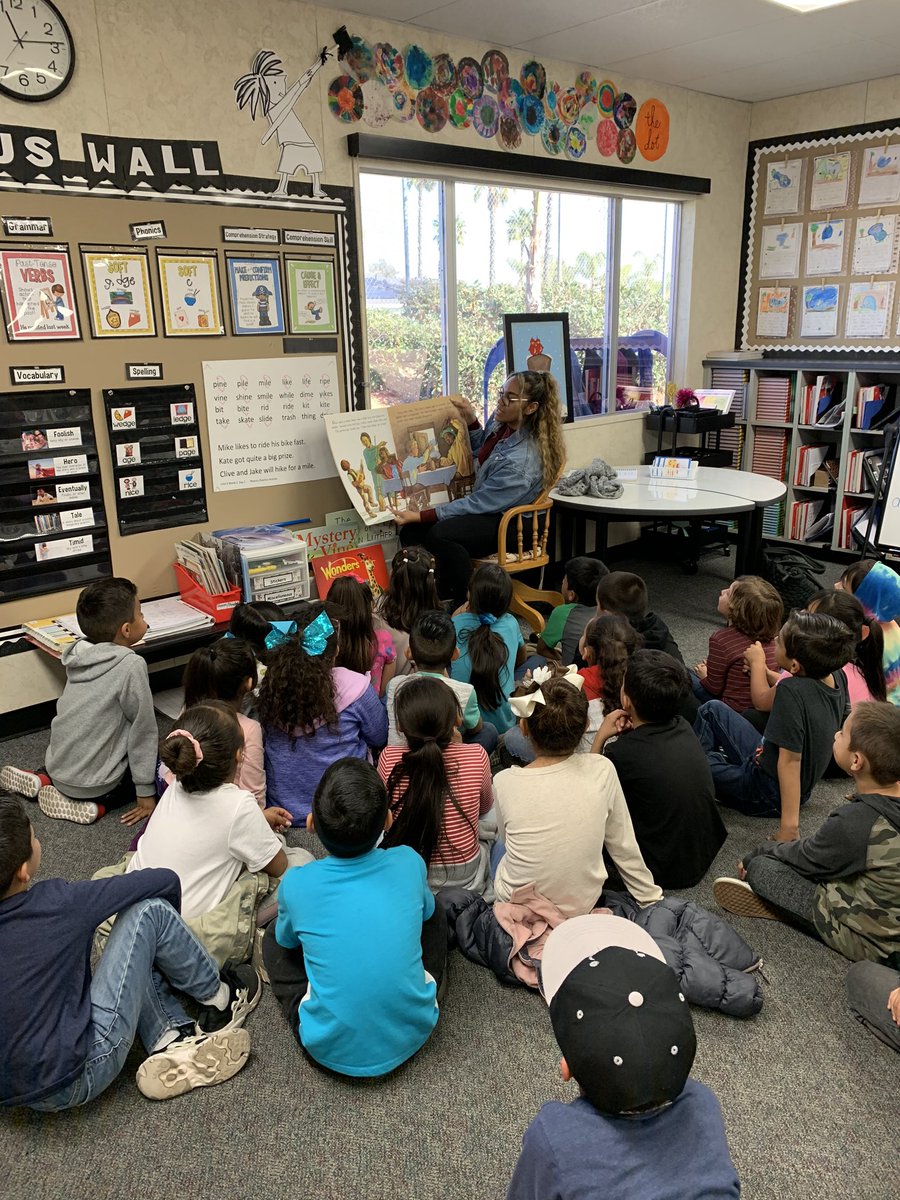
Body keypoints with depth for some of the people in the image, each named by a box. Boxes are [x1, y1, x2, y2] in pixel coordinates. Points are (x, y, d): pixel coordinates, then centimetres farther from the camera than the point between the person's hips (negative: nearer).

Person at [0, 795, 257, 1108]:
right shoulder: (57, 904, -21)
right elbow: (166, 880, -10)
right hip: (77, 1081, -7)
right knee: (148, 912, -5)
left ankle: (169, 1040, 3)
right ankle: (220, 998, 13)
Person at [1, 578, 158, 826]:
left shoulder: (79, 655, -1)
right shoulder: (131, 665, -20)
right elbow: (143, 729, -15)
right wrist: (145, 793, -7)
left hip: (57, 767, 7)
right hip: (92, 783, -6)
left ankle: (43, 781, 14)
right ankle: (95, 804, -3)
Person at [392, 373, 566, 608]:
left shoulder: (521, 462, -28)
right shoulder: (501, 420, -4)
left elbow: (476, 504, -23)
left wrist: (421, 516, -23)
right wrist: (470, 419, 3)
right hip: (486, 507, 8)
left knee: (440, 534, -33)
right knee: (411, 531, -14)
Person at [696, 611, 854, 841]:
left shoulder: (792, 691, -33)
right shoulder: (836, 675, -10)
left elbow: (790, 759, -33)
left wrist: (790, 825, -30)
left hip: (767, 795, -8)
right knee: (712, 709, 16)